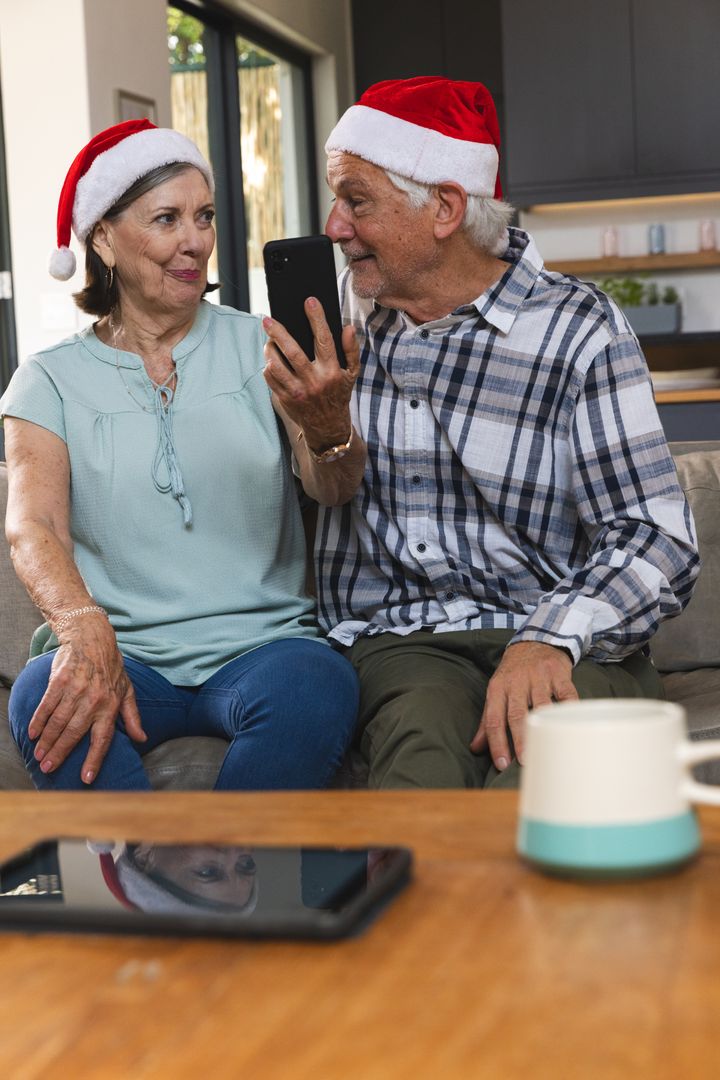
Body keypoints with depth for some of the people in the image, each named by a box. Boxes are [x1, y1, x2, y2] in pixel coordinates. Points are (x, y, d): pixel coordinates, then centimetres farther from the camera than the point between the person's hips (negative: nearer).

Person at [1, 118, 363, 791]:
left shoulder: (258, 349, 11)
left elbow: (330, 488, -3)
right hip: (122, 652, 0)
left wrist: (327, 428, -29)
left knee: (317, 687, -33)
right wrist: (85, 629, -29)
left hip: (260, 639, 1)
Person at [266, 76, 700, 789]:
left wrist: (549, 641, -28)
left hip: (567, 649, -2)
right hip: (400, 642, 3)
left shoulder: (575, 329, -3)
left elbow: (658, 542, -10)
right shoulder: (342, 311, 12)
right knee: (423, 771, -33)